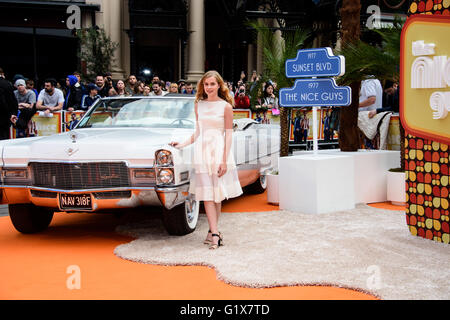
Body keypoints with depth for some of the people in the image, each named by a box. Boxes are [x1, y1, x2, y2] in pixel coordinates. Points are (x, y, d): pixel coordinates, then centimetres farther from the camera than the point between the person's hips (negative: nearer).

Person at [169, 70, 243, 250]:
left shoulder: (226, 106, 0)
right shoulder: (199, 106, 12)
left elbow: (229, 134, -3)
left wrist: (224, 160, -10)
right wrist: (182, 145, 8)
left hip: (219, 151, -3)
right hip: (202, 151, 3)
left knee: (217, 194, 2)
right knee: (206, 194, -5)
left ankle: (213, 232, 12)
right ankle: (215, 233, -7)